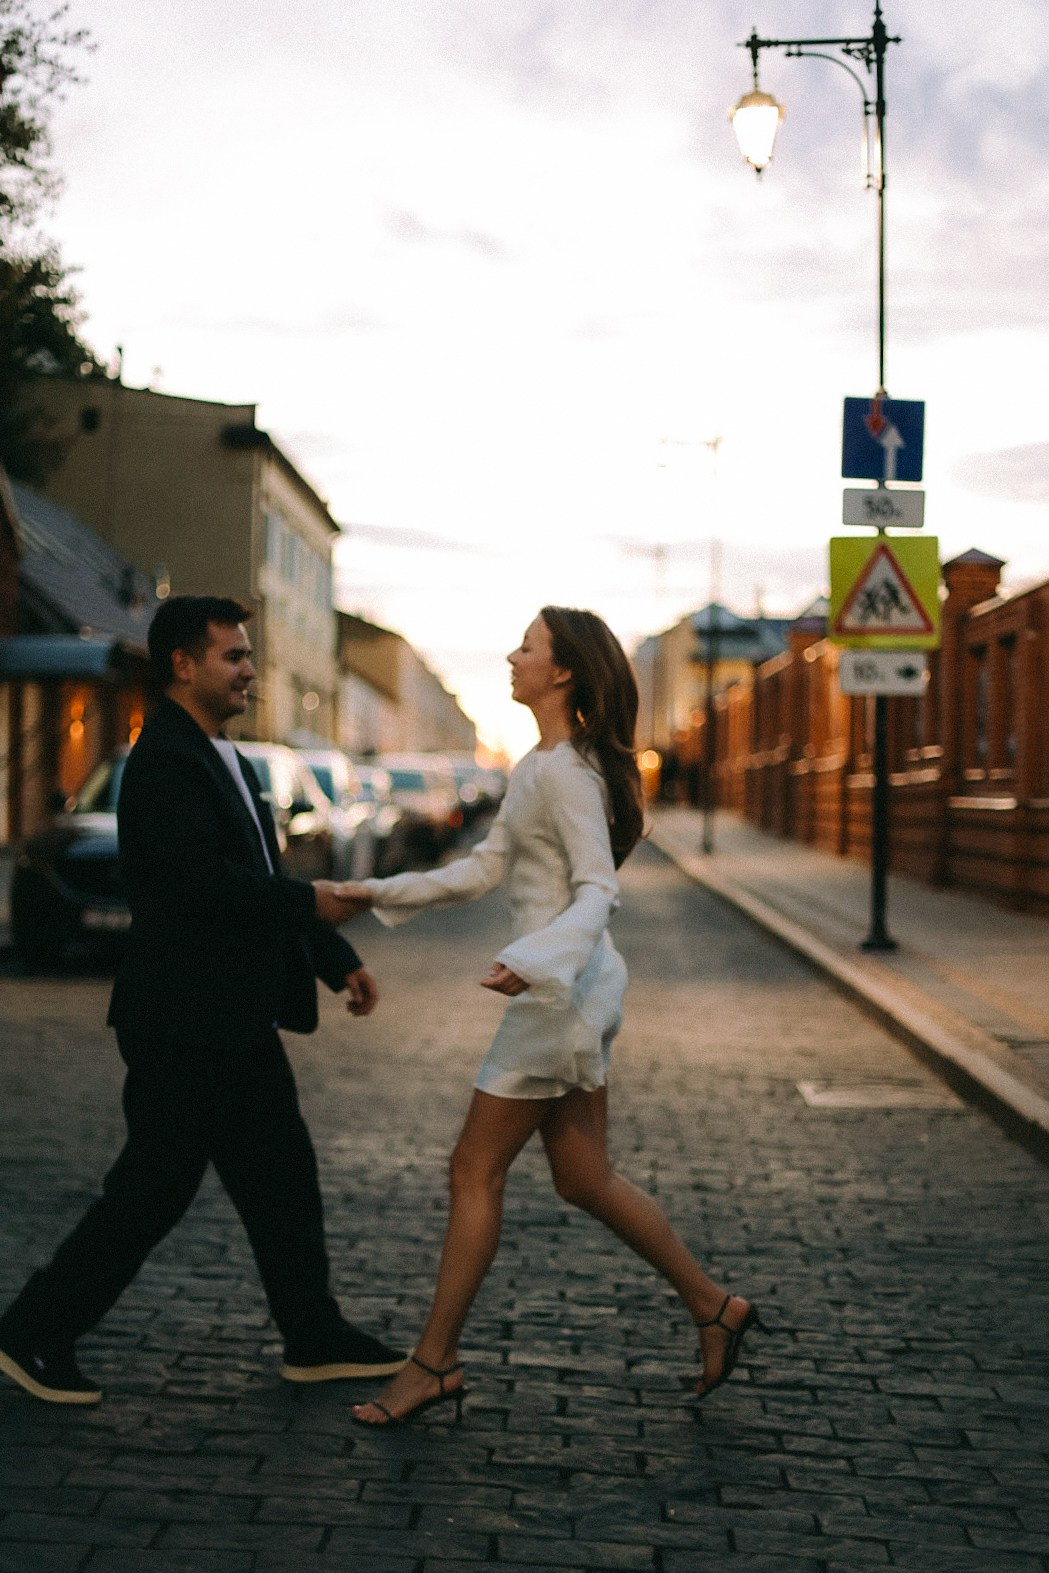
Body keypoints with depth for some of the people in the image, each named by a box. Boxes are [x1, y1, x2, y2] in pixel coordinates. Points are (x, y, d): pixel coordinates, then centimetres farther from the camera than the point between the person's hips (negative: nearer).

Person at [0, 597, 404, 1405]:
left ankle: (317, 1339, 24)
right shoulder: (165, 760, -16)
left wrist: (341, 961, 13)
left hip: (237, 1020, 10)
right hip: (184, 1021, -10)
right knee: (154, 1187, -2)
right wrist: (311, 903, -15)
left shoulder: (224, 760, 16)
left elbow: (261, 877, 19)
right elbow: (205, 880, -26)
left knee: (283, 1178, 13)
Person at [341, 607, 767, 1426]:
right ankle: (714, 1305, 22)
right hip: (561, 985, 10)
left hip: (564, 985, -10)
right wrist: (385, 894, 16)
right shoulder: (537, 766, 14)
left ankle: (435, 1363, 7)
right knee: (583, 1177, 13)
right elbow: (485, 868, 19)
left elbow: (598, 890, -23)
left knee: (476, 1171, -2)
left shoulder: (566, 770, -16)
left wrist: (532, 960, -38)